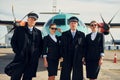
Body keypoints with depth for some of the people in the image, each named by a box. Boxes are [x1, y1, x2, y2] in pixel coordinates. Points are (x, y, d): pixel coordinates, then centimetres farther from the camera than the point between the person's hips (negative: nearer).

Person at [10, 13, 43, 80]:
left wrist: (38, 55, 3)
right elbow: (13, 41, 5)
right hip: (21, 58, -2)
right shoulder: (19, 29, 7)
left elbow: (41, 45, 16)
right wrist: (17, 52, -5)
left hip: (33, 60, 2)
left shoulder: (38, 32, 13)